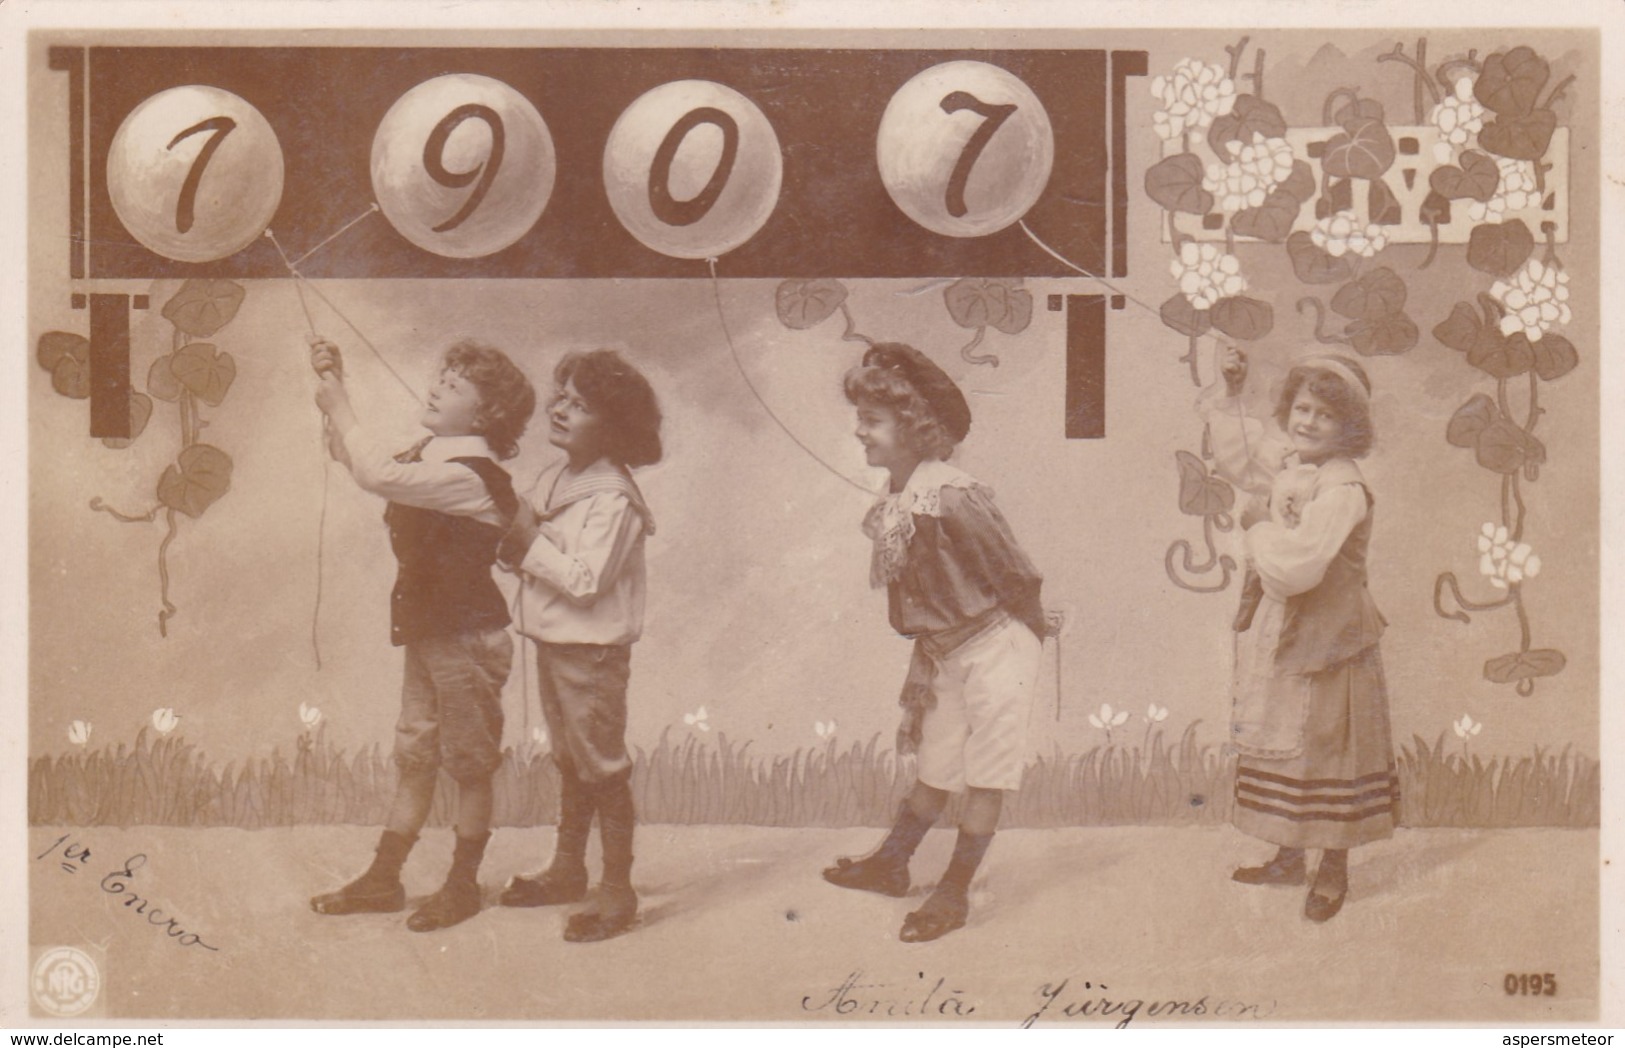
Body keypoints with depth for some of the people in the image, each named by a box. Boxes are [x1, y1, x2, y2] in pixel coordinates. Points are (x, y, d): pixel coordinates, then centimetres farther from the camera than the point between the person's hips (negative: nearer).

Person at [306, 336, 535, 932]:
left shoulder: (472, 477, -21)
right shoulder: (429, 458, 8)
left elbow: (378, 476, -32)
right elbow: (355, 459, 20)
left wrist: (339, 407, -19)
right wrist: (332, 390, 5)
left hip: (469, 637, -9)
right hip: (427, 633, 9)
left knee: (470, 765, 5)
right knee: (414, 760, 14)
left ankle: (463, 885, 16)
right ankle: (382, 881, 21)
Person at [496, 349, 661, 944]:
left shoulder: (613, 499, -19)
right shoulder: (552, 481, 8)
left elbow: (586, 579, -25)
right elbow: (524, 554, 12)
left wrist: (531, 544, -18)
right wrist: (513, 546, -9)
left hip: (592, 651, -8)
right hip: (551, 642, 9)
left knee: (602, 766, -1)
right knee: (568, 761, 19)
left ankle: (617, 892, 9)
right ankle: (567, 871, 32)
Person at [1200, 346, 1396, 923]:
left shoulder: (1342, 490, -23)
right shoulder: (1285, 462, 4)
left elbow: (1296, 566, -32)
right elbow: (1239, 454, 26)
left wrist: (1261, 527, -14)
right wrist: (1231, 395, 16)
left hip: (1326, 640, -9)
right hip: (1276, 633, 9)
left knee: (1326, 748, 3)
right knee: (1281, 743, 17)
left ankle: (1333, 868, 18)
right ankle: (1289, 855, 31)